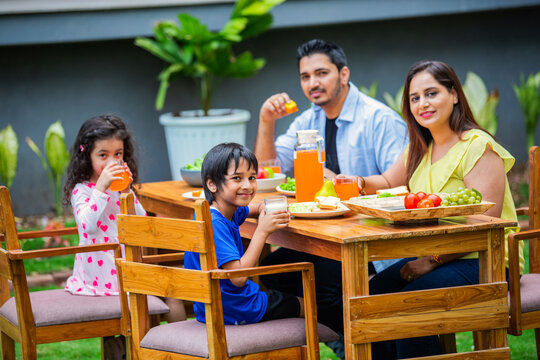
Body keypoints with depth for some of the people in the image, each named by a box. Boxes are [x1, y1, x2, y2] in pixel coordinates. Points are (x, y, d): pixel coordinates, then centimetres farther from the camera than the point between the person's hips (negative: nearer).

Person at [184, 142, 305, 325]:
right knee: (308, 305, 10)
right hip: (233, 312, -9)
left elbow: (256, 208, 22)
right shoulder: (215, 225, -28)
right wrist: (262, 231, -31)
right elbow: (238, 277, -32)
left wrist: (273, 214, -3)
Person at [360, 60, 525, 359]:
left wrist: (433, 260, -23)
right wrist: (360, 183, 4)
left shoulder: (478, 147, -15)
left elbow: (485, 225, -20)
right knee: (374, 292, -10)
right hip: (434, 257, 8)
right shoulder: (419, 148, 13)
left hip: (485, 261, -8)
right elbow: (389, 183, 28)